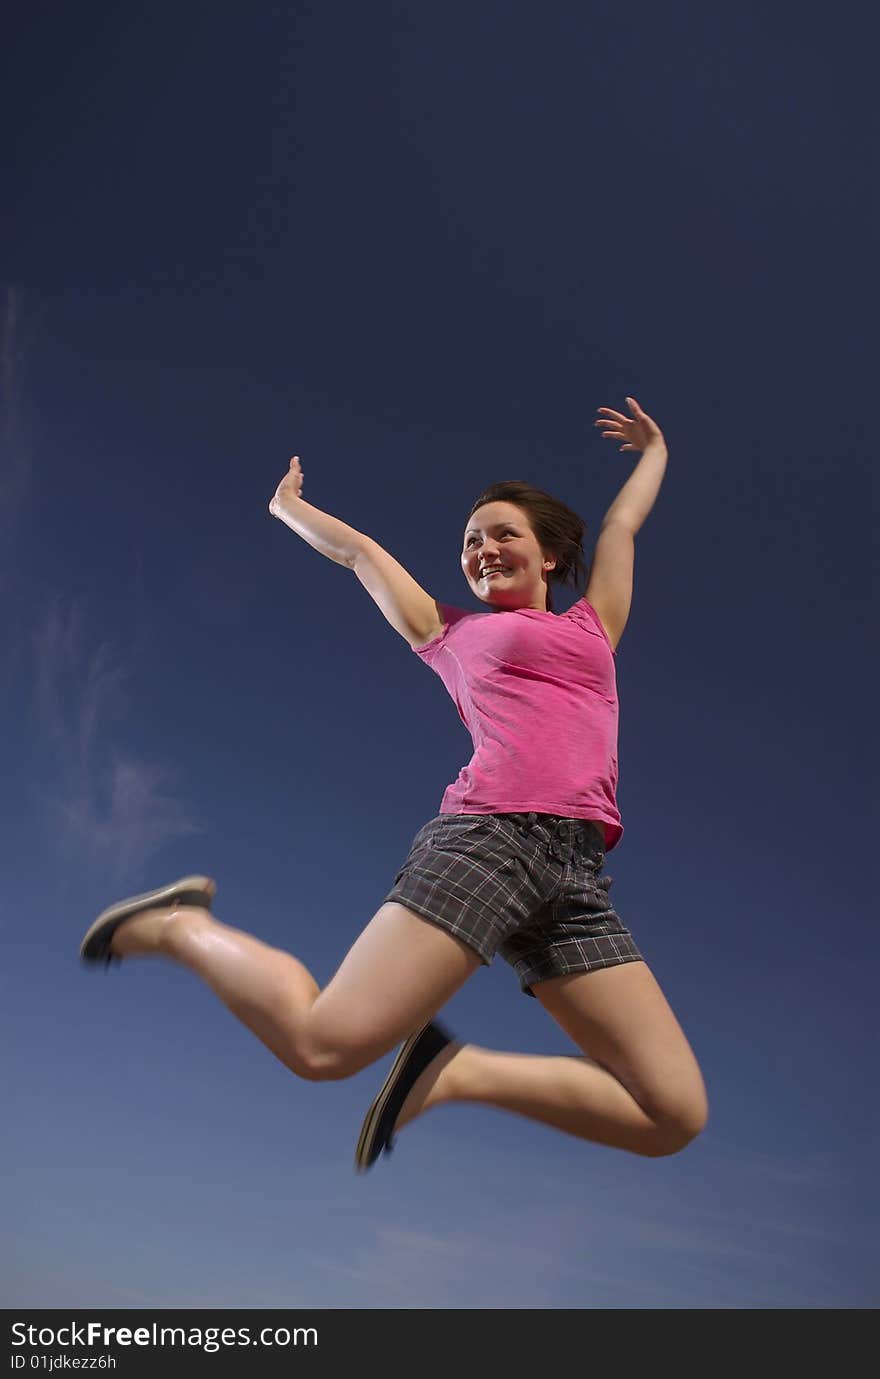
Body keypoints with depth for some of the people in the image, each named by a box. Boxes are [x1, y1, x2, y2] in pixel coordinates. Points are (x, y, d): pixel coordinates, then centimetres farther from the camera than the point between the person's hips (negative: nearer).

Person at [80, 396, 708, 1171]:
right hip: (489, 839, -3)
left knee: (676, 1117, -8)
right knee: (322, 1043, -16)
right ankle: (181, 928, 10)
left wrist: (655, 451, 58)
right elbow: (360, 552, 33)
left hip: (579, 880, 4)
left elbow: (622, 523, 41)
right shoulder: (452, 634, 20)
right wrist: (289, 508, 49)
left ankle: (454, 1070, 2)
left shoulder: (592, 626, 27)